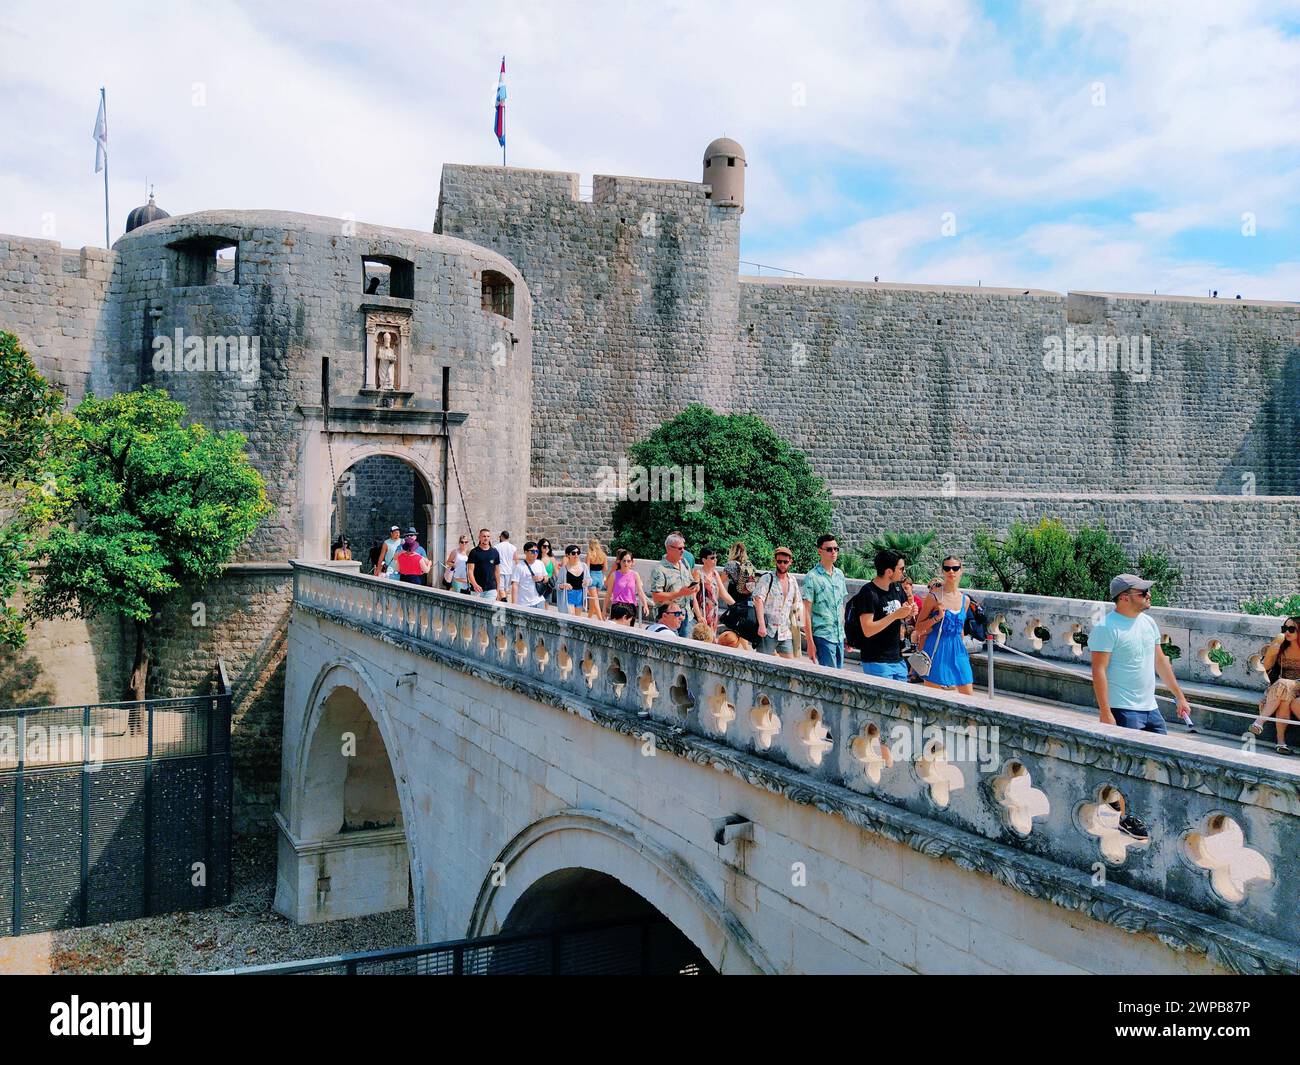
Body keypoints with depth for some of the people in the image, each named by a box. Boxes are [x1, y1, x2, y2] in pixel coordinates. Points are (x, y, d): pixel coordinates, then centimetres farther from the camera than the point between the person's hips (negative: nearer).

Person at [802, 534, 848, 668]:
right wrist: (810, 642, -12)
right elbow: (807, 612, -9)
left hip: (840, 637, 6)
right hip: (822, 636, -6)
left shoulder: (840, 574, 10)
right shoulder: (812, 577, -9)